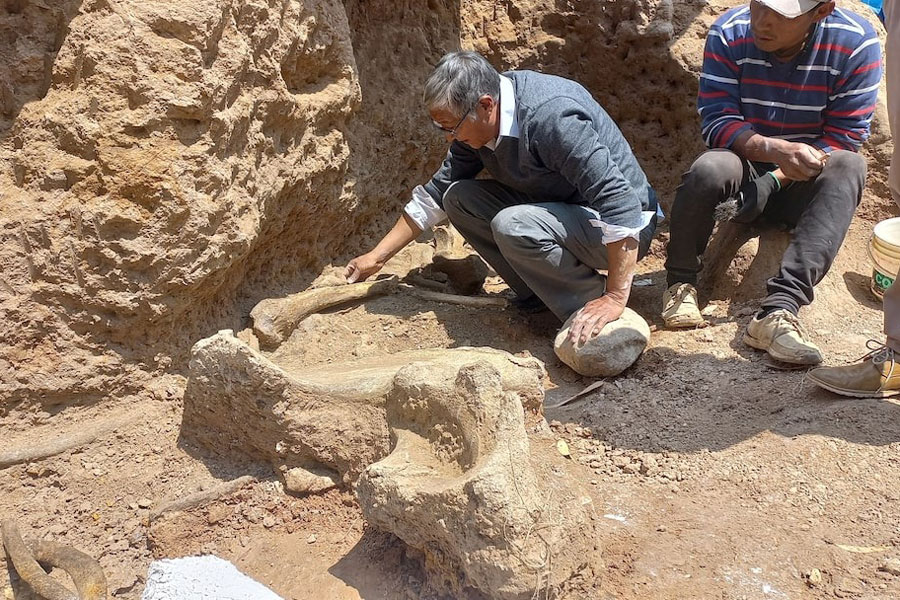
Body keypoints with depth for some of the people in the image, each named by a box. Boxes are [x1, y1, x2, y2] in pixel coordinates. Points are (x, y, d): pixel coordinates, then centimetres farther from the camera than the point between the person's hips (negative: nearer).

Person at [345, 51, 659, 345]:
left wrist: (615, 298, -35)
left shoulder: (552, 116, -30)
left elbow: (620, 202, -34)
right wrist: (377, 256, 9)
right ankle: (540, 294, 2)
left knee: (512, 225, -32)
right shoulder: (477, 123, -4)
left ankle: (595, 306, -14)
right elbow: (436, 193, 8)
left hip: (622, 228, -8)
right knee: (458, 197, -1)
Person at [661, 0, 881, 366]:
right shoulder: (728, 34, -12)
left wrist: (776, 179, -22)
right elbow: (716, 121, -16)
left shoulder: (856, 44, -13)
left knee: (848, 167, -32)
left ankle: (779, 310, -43)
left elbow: (845, 136, -11)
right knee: (709, 168, -34)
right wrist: (776, 150, -33)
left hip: (800, 186, 1)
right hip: (743, 168, -1)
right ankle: (680, 283, -10)